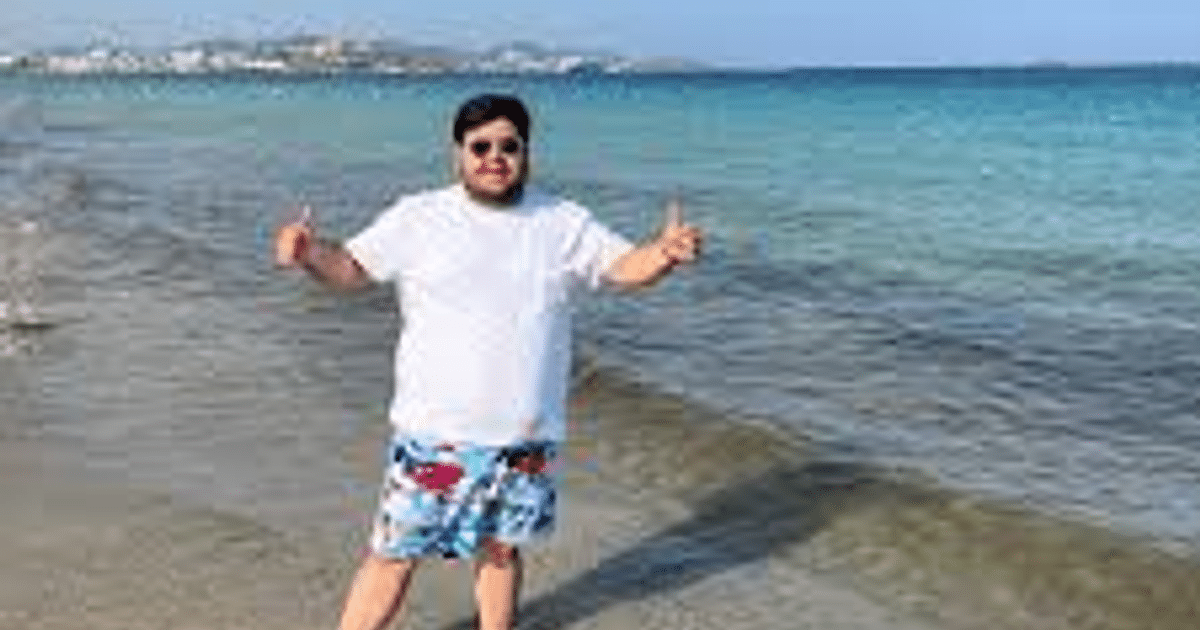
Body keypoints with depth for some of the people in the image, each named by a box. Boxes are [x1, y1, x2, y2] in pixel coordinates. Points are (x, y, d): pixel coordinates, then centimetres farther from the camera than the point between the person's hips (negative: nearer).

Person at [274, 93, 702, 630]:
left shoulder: (564, 223, 3)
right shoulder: (417, 217, -3)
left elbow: (624, 267, 1)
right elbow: (352, 268, -4)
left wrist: (664, 253, -21)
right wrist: (310, 254, -26)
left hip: (527, 436, 2)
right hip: (433, 432, -2)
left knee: (501, 549, 17)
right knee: (395, 553, 3)